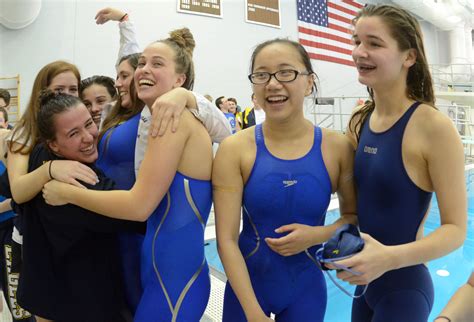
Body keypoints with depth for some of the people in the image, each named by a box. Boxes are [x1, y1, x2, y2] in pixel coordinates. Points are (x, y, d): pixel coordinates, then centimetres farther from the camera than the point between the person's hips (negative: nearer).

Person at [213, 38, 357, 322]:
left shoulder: (337, 147, -10)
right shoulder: (234, 149, -15)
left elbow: (353, 215, 3)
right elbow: (226, 240, -14)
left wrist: (318, 234, -16)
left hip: (306, 287, 2)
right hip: (246, 285, -1)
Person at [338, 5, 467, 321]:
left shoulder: (434, 127, -19)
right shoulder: (359, 121, -2)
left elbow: (456, 229, -17)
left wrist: (390, 257, -30)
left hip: (404, 288, -5)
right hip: (366, 281, 6)